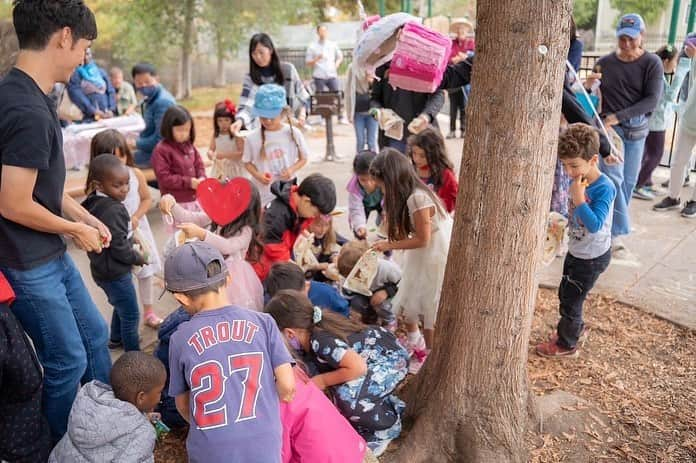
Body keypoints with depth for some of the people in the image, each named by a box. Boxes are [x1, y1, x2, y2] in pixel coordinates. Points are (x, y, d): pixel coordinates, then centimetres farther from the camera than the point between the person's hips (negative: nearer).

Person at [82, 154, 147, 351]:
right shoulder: (113, 210, -27)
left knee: (121, 307, 29)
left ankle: (116, 339, 47)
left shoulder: (96, 203, 2)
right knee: (131, 315, 4)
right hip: (115, 273, -10)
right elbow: (119, 248, -26)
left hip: (103, 270, 10)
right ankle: (133, 353, 16)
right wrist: (138, 258, -10)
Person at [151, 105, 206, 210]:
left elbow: (199, 163, 14)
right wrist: (188, 182, -21)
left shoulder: (189, 145, 6)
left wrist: (201, 178, -7)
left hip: (195, 198, 8)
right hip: (176, 202, -8)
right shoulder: (161, 150, -16)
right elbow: (164, 177, -20)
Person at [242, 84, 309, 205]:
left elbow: (303, 158, 2)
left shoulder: (293, 133, -9)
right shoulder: (252, 138, -9)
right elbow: (247, 162, 3)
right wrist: (258, 175, -17)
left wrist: (292, 169, -17)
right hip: (262, 192, 0)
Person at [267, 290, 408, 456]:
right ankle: (386, 404, 24)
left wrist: (323, 381, -21)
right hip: (377, 344, 9)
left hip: (392, 358, -9)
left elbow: (358, 368, -34)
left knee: (347, 397, -25)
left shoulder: (321, 342, -28)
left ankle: (388, 425, 2)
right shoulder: (316, 323, -5)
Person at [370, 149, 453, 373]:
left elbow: (422, 239, -23)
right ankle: (415, 344, 39)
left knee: (430, 311, 5)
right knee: (407, 303, 17)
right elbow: (406, 230, 3)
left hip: (435, 259, -9)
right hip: (423, 257, 9)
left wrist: (390, 245, -16)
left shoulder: (418, 198, -28)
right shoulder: (410, 194, 0)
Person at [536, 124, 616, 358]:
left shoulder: (604, 188, -27)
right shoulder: (580, 181, -5)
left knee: (570, 299, 5)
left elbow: (595, 225, -34)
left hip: (592, 257, -8)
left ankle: (566, 344, 26)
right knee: (566, 293, 23)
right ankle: (576, 328, 47)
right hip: (576, 251, 8)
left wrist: (579, 199, -37)